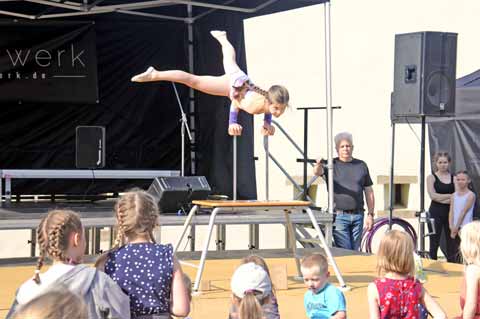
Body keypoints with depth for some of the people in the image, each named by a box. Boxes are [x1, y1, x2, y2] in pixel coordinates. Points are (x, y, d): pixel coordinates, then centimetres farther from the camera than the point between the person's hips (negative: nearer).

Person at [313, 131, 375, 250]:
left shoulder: (361, 165, 12)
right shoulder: (332, 165, 3)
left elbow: (369, 191, 14)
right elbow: (317, 172, -18)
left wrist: (370, 214, 8)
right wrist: (318, 165, -43)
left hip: (357, 216, 3)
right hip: (339, 215, -3)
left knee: (355, 250, 7)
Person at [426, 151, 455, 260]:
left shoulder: (454, 178, 7)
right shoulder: (432, 177, 2)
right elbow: (433, 195, -10)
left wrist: (441, 199, -13)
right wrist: (450, 196, -9)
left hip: (450, 212, 2)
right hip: (436, 213, -2)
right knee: (434, 243, 0)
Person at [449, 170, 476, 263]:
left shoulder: (470, 195, -7)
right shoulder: (454, 195, 10)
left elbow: (464, 212, -10)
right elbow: (451, 212, 3)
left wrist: (457, 227, -12)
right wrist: (452, 228, -9)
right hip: (454, 229, 6)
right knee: (451, 251, 4)